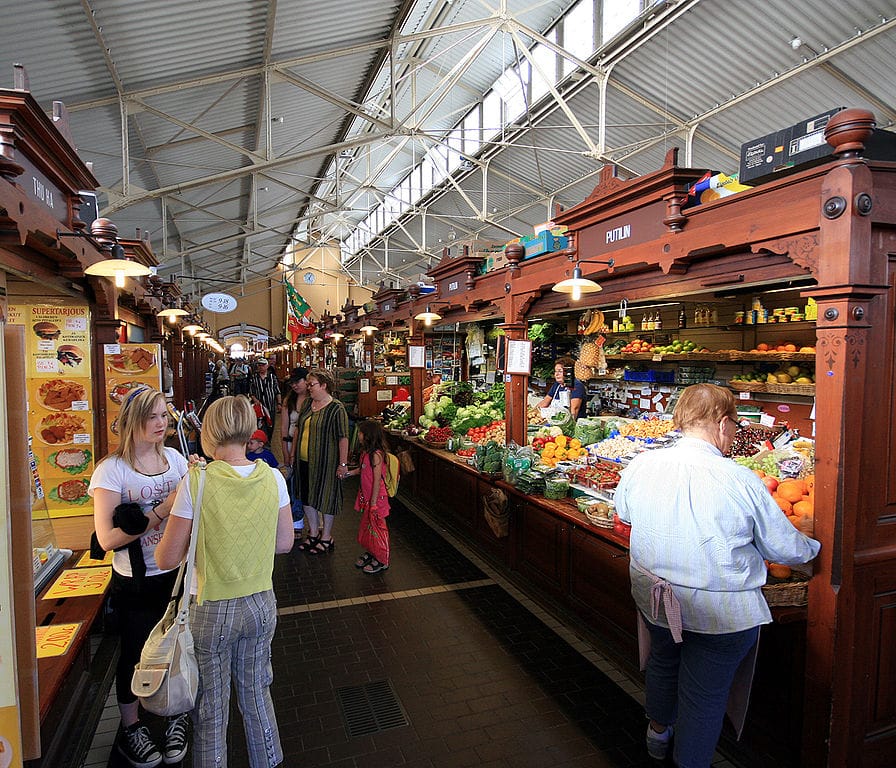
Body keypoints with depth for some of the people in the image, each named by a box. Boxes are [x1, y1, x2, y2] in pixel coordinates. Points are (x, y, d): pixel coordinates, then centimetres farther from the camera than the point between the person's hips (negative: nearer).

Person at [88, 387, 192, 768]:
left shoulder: (174, 458, -1)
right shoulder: (112, 469, -14)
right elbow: (108, 538, -20)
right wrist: (161, 512, -27)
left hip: (176, 574, 4)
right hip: (135, 582, -3)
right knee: (135, 652, 15)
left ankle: (177, 715, 40)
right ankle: (131, 728, 40)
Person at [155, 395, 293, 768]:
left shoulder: (197, 481, -20)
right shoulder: (272, 478, -9)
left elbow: (167, 558, -13)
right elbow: (285, 542, 2)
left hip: (212, 610, -4)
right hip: (261, 605, 4)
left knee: (211, 709, 17)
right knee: (256, 694, 25)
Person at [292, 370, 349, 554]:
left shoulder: (336, 409, -14)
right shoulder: (307, 406, 8)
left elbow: (343, 438, -17)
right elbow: (299, 429, 19)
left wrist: (343, 464, -19)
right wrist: (294, 454, 17)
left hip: (325, 462, -7)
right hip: (304, 462, 8)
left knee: (326, 498, 5)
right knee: (307, 497, 16)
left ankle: (326, 538, 20)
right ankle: (313, 534, 33)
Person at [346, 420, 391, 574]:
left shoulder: (376, 454, -24)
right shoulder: (366, 452, 4)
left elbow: (377, 480, -23)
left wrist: (373, 502, -20)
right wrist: (348, 473, 10)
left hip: (376, 497, -9)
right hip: (366, 496, 9)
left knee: (377, 527, 3)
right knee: (366, 525, 20)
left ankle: (381, 560, 17)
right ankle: (370, 552, 37)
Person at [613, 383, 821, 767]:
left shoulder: (641, 465, -13)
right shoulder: (741, 481, -23)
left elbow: (622, 512, 7)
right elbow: (786, 548, -9)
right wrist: (813, 547, 14)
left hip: (653, 600, 4)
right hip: (721, 613, -4)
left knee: (663, 661, 30)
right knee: (705, 695, 17)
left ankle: (658, 731, 55)